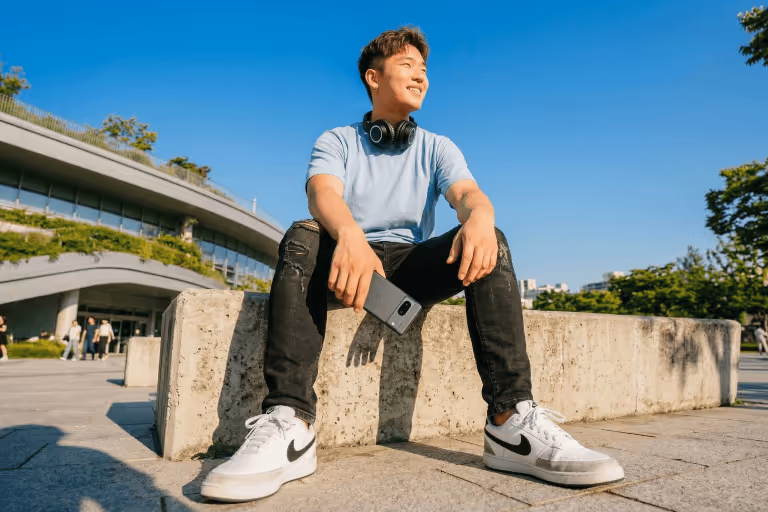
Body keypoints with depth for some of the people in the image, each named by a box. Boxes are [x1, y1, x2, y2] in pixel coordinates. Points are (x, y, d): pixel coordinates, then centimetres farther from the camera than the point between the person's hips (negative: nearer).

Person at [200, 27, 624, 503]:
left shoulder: (437, 148, 13)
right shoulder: (336, 141, 8)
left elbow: (467, 192, -8)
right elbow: (323, 193, -15)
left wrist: (480, 216, -35)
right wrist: (350, 235, -40)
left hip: (413, 267, 2)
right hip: (350, 259, -1)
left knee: (489, 241, -25)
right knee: (303, 237, -31)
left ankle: (513, 421, -34)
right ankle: (289, 425, -43)